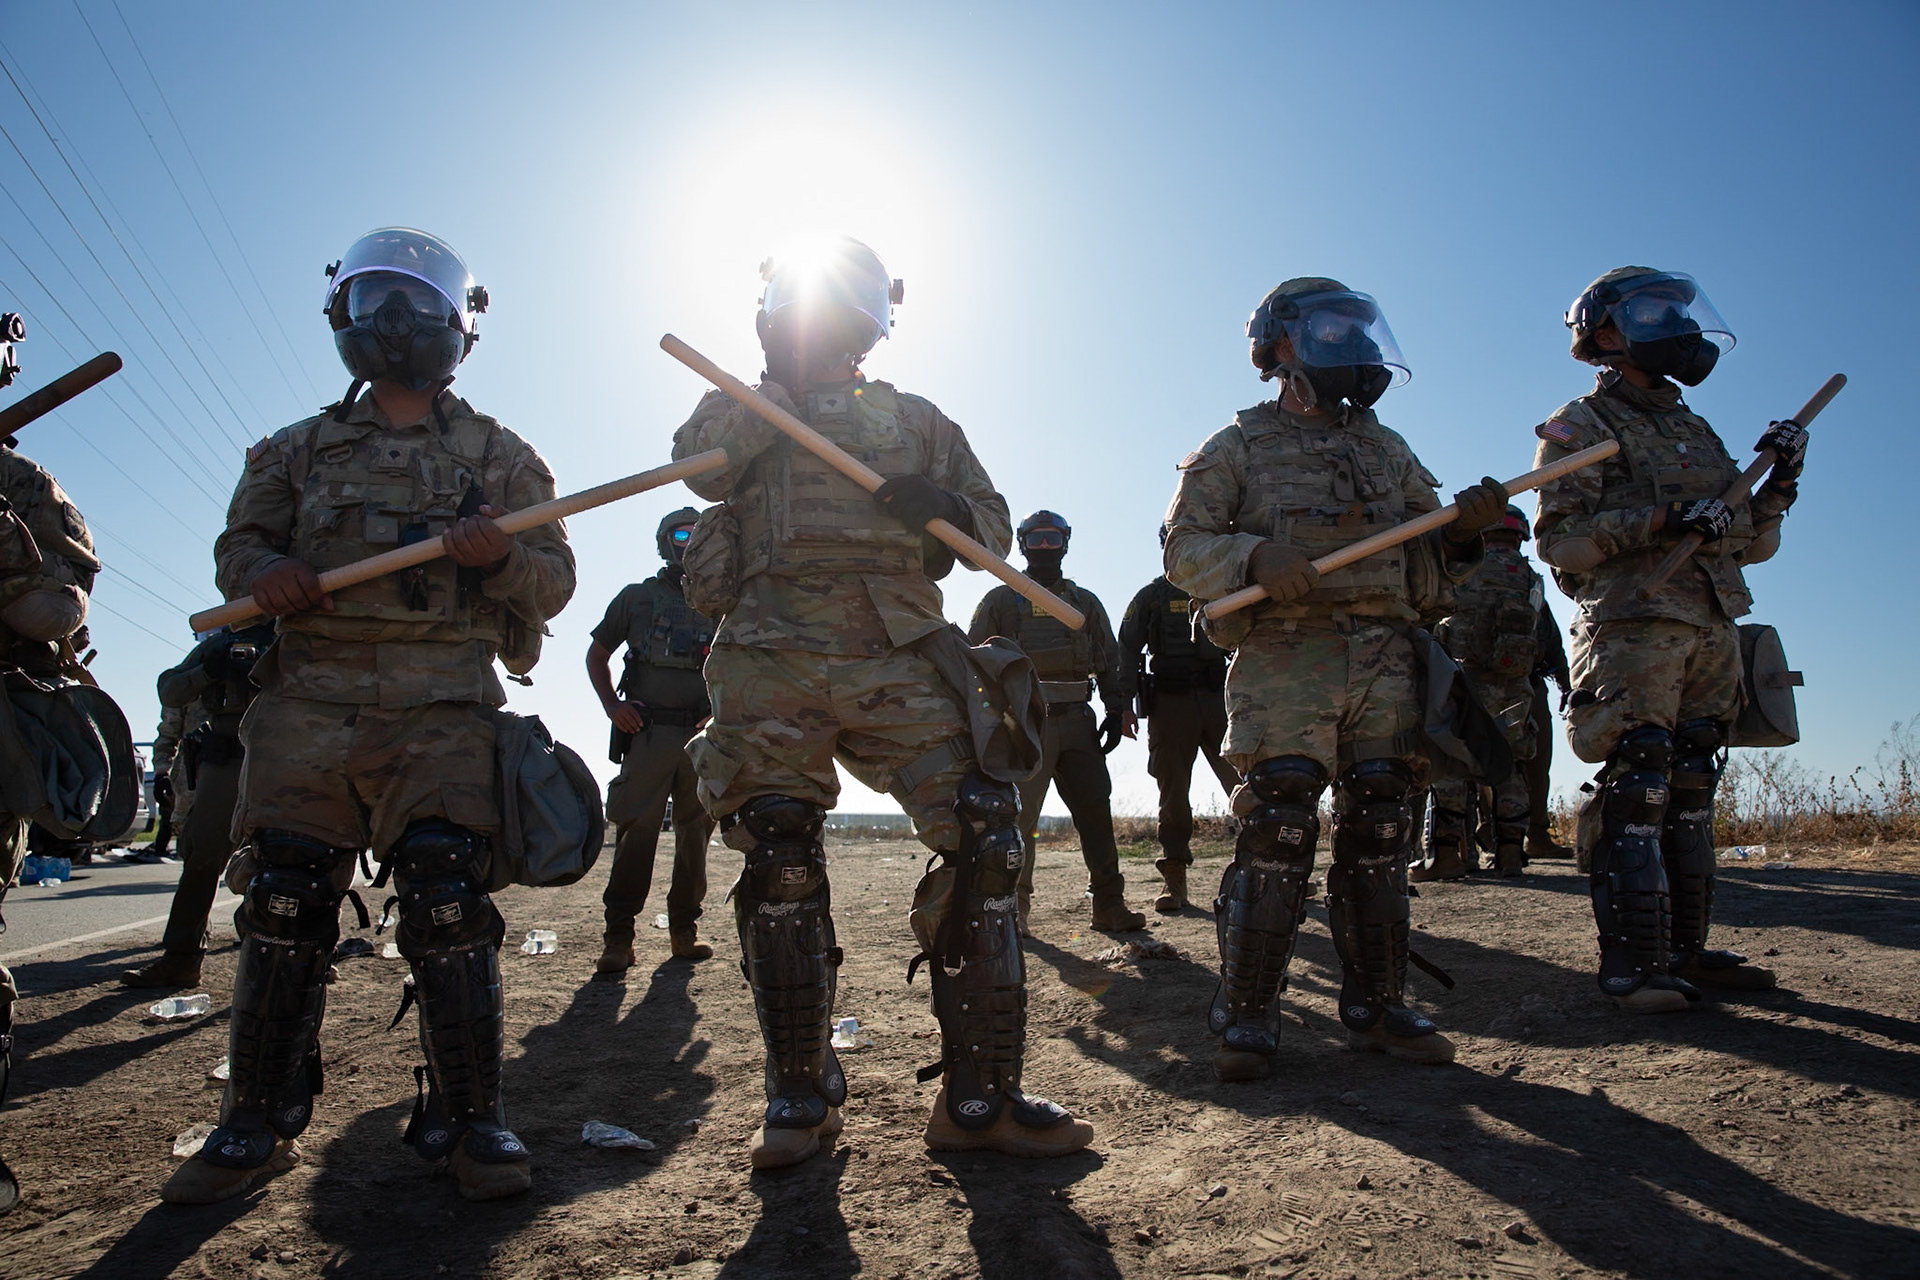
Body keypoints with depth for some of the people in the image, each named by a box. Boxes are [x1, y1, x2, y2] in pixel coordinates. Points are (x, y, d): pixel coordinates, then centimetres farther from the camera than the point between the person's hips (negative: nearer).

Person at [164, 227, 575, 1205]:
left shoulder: (498, 455, 13)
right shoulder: (302, 448, 20)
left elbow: (554, 578, 8)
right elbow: (238, 542, 19)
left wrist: (499, 557, -15)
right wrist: (263, 571, -5)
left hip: (440, 710, -2)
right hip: (309, 703, 3)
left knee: (448, 903, -11)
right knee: (282, 908, 1)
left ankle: (469, 1121, 0)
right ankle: (256, 1125, 14)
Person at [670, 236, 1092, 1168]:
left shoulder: (916, 420, 25)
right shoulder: (740, 408, 21)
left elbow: (994, 525, 19)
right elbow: (701, 466, -3)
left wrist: (945, 507, -3)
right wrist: (778, 388, 2)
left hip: (899, 660, 1)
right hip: (774, 658, -1)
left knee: (984, 840, -11)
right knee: (780, 863, -3)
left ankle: (980, 1096, -4)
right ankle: (800, 1094, 11)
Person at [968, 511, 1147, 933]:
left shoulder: (1086, 603, 19)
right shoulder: (1000, 602, 10)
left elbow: (1111, 661, 19)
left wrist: (1117, 710, 7)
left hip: (1077, 723, 3)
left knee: (1095, 810, 0)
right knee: (1020, 817, -6)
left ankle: (1109, 904, 5)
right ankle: (1015, 908, 1)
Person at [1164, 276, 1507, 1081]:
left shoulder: (1386, 449, 23)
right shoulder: (1240, 447, 9)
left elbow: (1430, 566, 21)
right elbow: (1184, 547, -1)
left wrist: (1464, 529, 0)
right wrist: (1255, 557, -20)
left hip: (1385, 666, 5)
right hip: (1285, 663, -5)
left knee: (1378, 833, 4)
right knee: (1277, 836, -12)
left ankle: (1375, 1007, 15)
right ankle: (1246, 1016, -3)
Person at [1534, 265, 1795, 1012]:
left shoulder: (1696, 432, 24)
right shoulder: (1580, 427, 2)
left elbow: (1752, 544, 23)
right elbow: (1560, 538, -12)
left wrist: (1779, 482, 7)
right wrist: (1662, 520, -19)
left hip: (1712, 634, 8)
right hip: (1633, 628, -7)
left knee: (1690, 791, 9)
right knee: (1636, 791, -12)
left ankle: (1683, 948, 15)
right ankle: (1632, 959, -9)